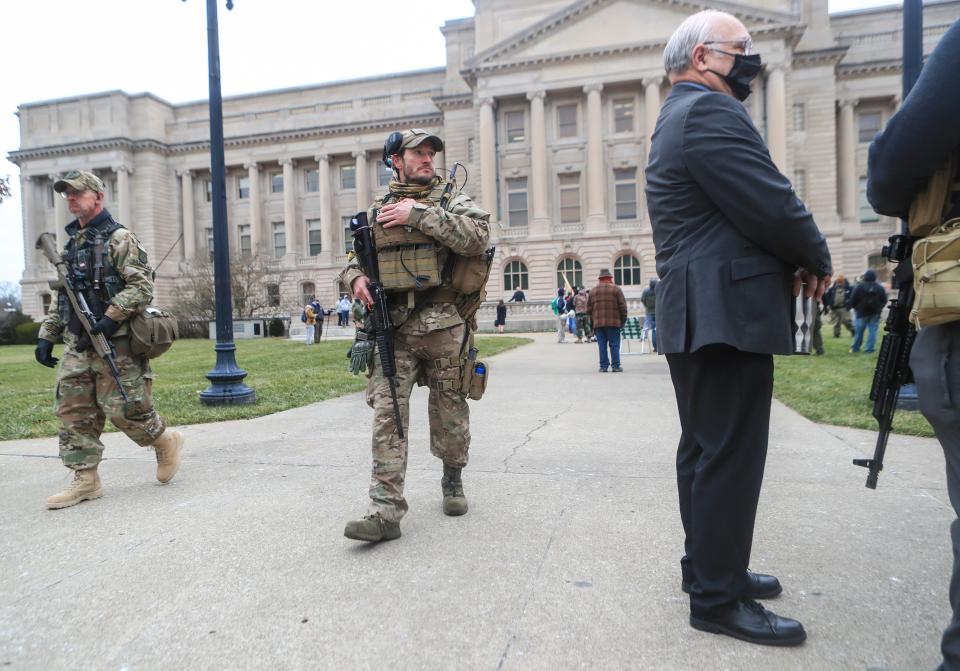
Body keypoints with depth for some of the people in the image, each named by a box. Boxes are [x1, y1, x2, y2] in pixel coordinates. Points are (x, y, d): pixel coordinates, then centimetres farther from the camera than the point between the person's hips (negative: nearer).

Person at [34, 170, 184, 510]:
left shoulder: (119, 238, -6)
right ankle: (85, 480, 11)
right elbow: (61, 295, 22)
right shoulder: (71, 242, 18)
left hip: (115, 342, -7)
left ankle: (167, 442, 19)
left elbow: (142, 285, -15)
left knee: (123, 409, -6)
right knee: (74, 411, 4)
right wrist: (47, 335, 15)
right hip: (77, 344, 8)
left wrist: (111, 318, -23)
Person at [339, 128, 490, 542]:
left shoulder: (452, 200, 4)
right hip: (392, 327, 2)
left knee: (449, 411, 11)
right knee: (386, 412, -7)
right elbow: (352, 258, 20)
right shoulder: (376, 211, 14)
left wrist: (419, 214, -16)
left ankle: (453, 481, 34)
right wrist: (356, 278, -4)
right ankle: (386, 510, -5)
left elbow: (477, 238, -16)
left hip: (444, 325, -2)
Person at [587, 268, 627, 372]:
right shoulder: (616, 289, 0)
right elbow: (623, 307, -3)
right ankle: (616, 366, 3)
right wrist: (623, 321, 6)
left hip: (598, 323, 2)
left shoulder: (592, 291, 10)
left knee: (602, 346, 5)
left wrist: (592, 322, 17)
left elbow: (589, 308, 10)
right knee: (614, 345, 3)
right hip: (613, 322, -2)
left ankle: (603, 366, 5)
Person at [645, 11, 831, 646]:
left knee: (705, 449, 16)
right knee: (732, 455, -5)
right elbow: (773, 206, -18)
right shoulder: (709, 110, -12)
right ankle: (718, 599, 5)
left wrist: (790, 259, 9)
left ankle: (708, 564, 29)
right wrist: (817, 259, 1)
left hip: (698, 310, 11)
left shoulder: (677, 119, 22)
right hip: (728, 310, -11)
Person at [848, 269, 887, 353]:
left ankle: (855, 348, 15)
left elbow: (852, 300, -9)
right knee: (872, 330, 3)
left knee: (859, 331, 8)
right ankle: (869, 348, 0)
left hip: (861, 312, -2)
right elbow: (884, 301, 6)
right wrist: (879, 308, 20)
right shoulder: (880, 287, 1)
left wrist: (855, 307, 9)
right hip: (875, 313, 2)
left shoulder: (859, 287, -9)